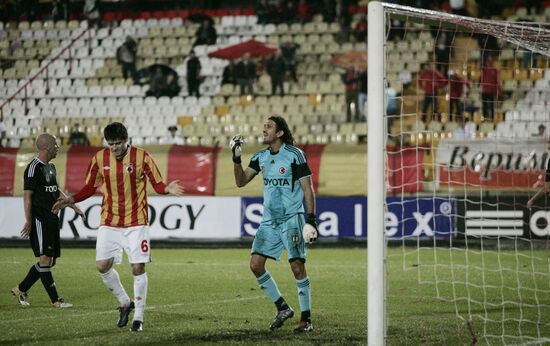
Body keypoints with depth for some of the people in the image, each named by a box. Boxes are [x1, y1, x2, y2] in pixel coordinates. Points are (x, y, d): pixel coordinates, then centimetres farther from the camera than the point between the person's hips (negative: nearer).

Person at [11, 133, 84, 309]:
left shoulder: (50, 167, 16)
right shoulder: (34, 168, -12)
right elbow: (27, 195, -15)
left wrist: (74, 206, 27)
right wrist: (28, 221, -18)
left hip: (52, 219, 10)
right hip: (39, 220, -10)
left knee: (50, 260, 10)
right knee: (45, 259, -7)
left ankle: (21, 289, 20)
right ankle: (55, 300, -7)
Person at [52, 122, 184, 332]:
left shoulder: (142, 157, -8)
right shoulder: (100, 158, 0)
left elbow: (157, 184, -3)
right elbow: (90, 187, 10)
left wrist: (167, 189, -25)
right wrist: (71, 200, -5)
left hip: (136, 222, -3)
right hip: (109, 223, 3)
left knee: (138, 268, -6)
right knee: (102, 266, -3)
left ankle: (138, 317, 5)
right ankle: (125, 304, 20)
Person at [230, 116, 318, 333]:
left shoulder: (294, 155, -9)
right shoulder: (261, 157, 9)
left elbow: (308, 188, -8)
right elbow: (240, 181, 7)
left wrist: (311, 219, -14)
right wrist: (236, 158, -7)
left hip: (292, 219, -6)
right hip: (269, 221, 6)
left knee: (297, 267, -11)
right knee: (255, 264, -2)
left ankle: (306, 319, -2)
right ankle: (282, 308, 12)